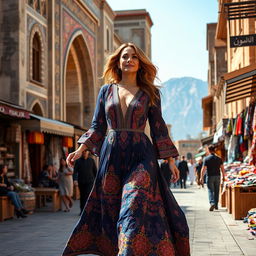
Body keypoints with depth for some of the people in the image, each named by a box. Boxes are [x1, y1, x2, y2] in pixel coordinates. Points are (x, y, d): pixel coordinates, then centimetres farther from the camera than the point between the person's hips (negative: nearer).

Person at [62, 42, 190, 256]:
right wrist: (81, 149, 1)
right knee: (111, 212, 5)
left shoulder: (150, 93, 8)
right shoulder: (106, 90, 12)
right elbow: (97, 126, 13)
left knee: (135, 207, -15)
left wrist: (170, 160, 4)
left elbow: (158, 127, 8)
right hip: (111, 156, 2)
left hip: (140, 157, -2)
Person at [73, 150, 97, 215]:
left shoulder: (91, 160, 7)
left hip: (90, 181, -1)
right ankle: (82, 210, 20)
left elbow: (95, 171, 13)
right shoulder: (78, 161, 4)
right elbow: (75, 171, -2)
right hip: (81, 182, 1)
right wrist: (75, 179, -17)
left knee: (88, 195, -14)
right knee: (82, 196, 9)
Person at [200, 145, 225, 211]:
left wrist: (201, 177, -4)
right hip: (217, 176, 3)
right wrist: (223, 176, 11)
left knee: (210, 190, -1)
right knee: (216, 191, 11)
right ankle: (216, 205, 17)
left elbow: (203, 169, -9)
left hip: (210, 176, -3)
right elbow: (222, 168, 3)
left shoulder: (206, 159, -6)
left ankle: (212, 203, -21)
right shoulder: (219, 158, 4)